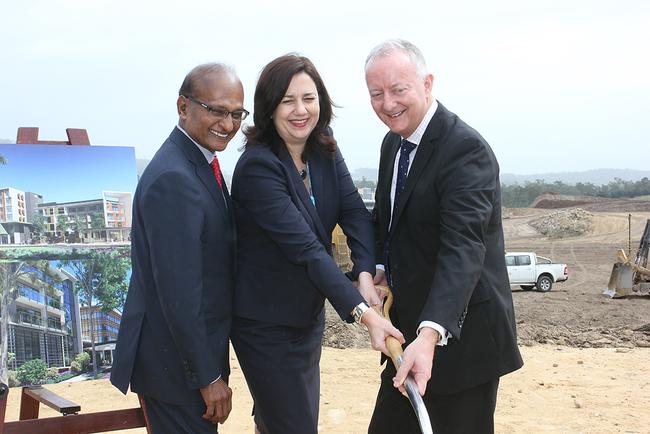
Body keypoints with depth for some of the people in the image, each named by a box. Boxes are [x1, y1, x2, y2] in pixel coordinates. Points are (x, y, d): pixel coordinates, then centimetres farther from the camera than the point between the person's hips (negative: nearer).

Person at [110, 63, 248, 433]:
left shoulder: (200, 162, 7)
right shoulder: (173, 179, -24)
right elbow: (179, 291, -25)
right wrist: (208, 377, -19)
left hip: (195, 345, 9)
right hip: (176, 360, -9)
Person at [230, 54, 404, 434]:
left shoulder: (326, 153, -1)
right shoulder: (258, 166, -24)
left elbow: (355, 212, -10)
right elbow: (305, 248, -31)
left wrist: (366, 273, -28)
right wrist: (363, 312, -36)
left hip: (310, 313, 7)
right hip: (267, 324, -7)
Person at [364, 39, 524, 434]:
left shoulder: (466, 149, -20)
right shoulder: (394, 142, 8)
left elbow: (463, 247, -31)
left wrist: (430, 334, -43)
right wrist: (379, 268, -1)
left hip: (459, 335, -8)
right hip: (410, 327, 8)